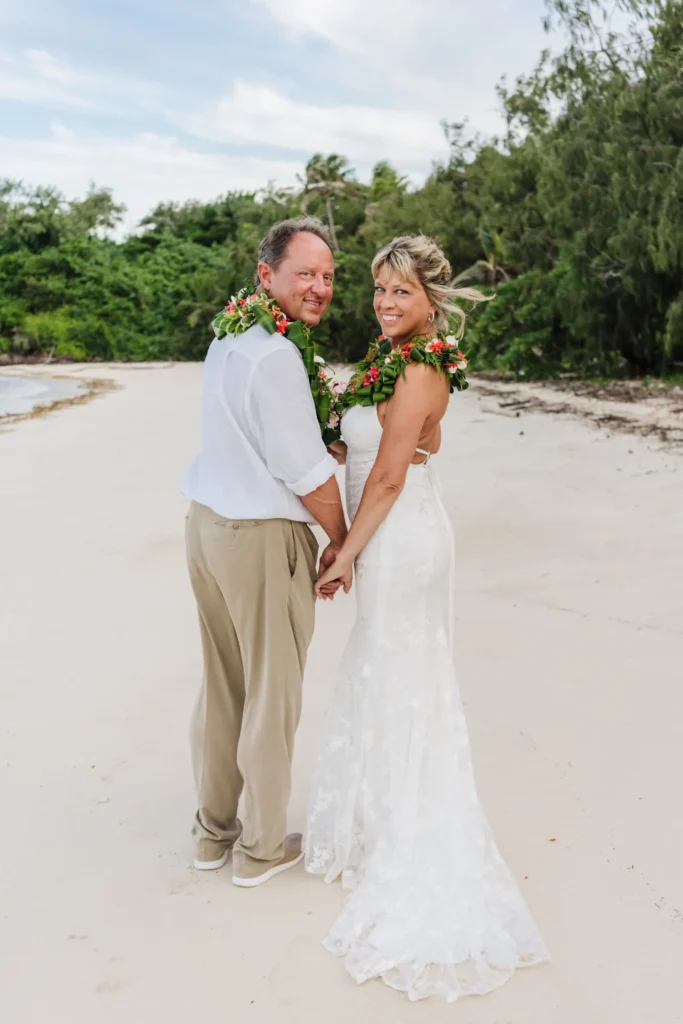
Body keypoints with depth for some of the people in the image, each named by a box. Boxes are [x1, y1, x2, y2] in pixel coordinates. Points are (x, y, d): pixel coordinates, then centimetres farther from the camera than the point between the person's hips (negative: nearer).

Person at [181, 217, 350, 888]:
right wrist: (341, 540, -3)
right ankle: (261, 848, 24)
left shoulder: (226, 340, 11)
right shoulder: (274, 355, -19)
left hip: (206, 524, 9)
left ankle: (213, 831, 34)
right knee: (271, 695, 7)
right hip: (262, 538, -9)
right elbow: (305, 472, -17)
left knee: (221, 687, 18)